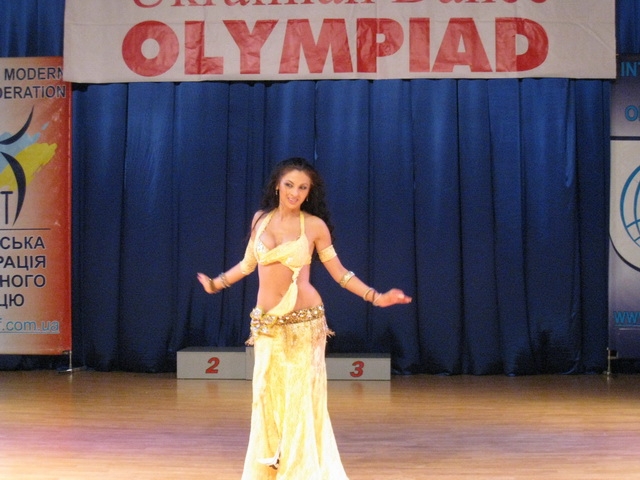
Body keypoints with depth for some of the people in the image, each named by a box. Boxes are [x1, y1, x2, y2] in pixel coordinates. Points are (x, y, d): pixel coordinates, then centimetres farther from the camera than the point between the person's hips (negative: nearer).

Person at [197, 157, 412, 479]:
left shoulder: (314, 225, -3)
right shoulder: (260, 219, 6)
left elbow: (338, 272, 2)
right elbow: (248, 264, 19)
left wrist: (375, 297, -5)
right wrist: (215, 284, 23)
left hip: (304, 321, -3)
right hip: (266, 323, 3)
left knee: (301, 396, -1)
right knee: (268, 395, 4)